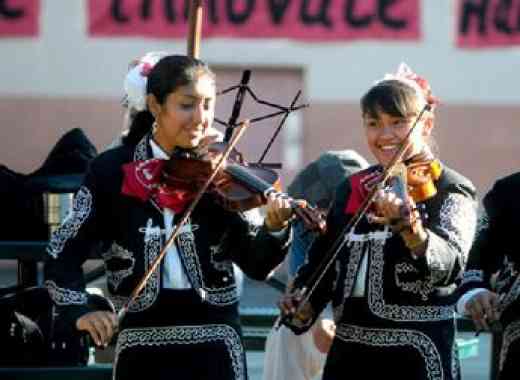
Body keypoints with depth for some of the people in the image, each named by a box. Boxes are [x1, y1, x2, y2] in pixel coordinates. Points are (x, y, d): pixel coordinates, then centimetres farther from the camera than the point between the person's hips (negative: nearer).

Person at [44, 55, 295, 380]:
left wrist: (275, 229, -23)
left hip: (214, 345, 0)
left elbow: (256, 265, -3)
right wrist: (79, 312, -16)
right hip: (143, 349, 0)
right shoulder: (111, 171, 0)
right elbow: (62, 256, 1)